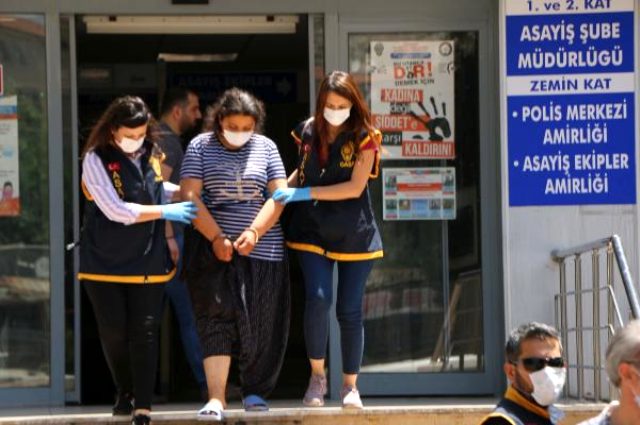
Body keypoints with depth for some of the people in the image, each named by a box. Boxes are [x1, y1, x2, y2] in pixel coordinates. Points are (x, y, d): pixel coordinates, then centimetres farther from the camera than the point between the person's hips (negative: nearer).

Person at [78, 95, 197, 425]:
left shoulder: (151, 155, 2)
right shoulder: (96, 160, -11)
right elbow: (115, 210, -19)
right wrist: (166, 212, -19)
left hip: (148, 259, 2)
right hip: (105, 260, -2)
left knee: (144, 332, -4)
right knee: (113, 331, 3)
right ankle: (125, 393, 27)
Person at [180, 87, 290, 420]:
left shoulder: (265, 147, 8)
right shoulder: (200, 147, 3)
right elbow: (190, 195, -6)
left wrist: (253, 233, -14)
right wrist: (217, 238, -15)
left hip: (262, 248, 2)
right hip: (212, 247, -2)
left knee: (261, 323, 4)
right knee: (216, 318, -11)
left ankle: (254, 390, 20)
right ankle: (216, 398, -16)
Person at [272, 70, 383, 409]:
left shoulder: (364, 138, -8)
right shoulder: (308, 132, 1)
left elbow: (355, 187, -15)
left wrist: (305, 193, -18)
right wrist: (282, 191, 0)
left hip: (354, 234, -1)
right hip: (312, 229, 1)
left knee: (349, 310, 2)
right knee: (317, 298, -17)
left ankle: (350, 385, 15)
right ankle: (317, 376, 1)